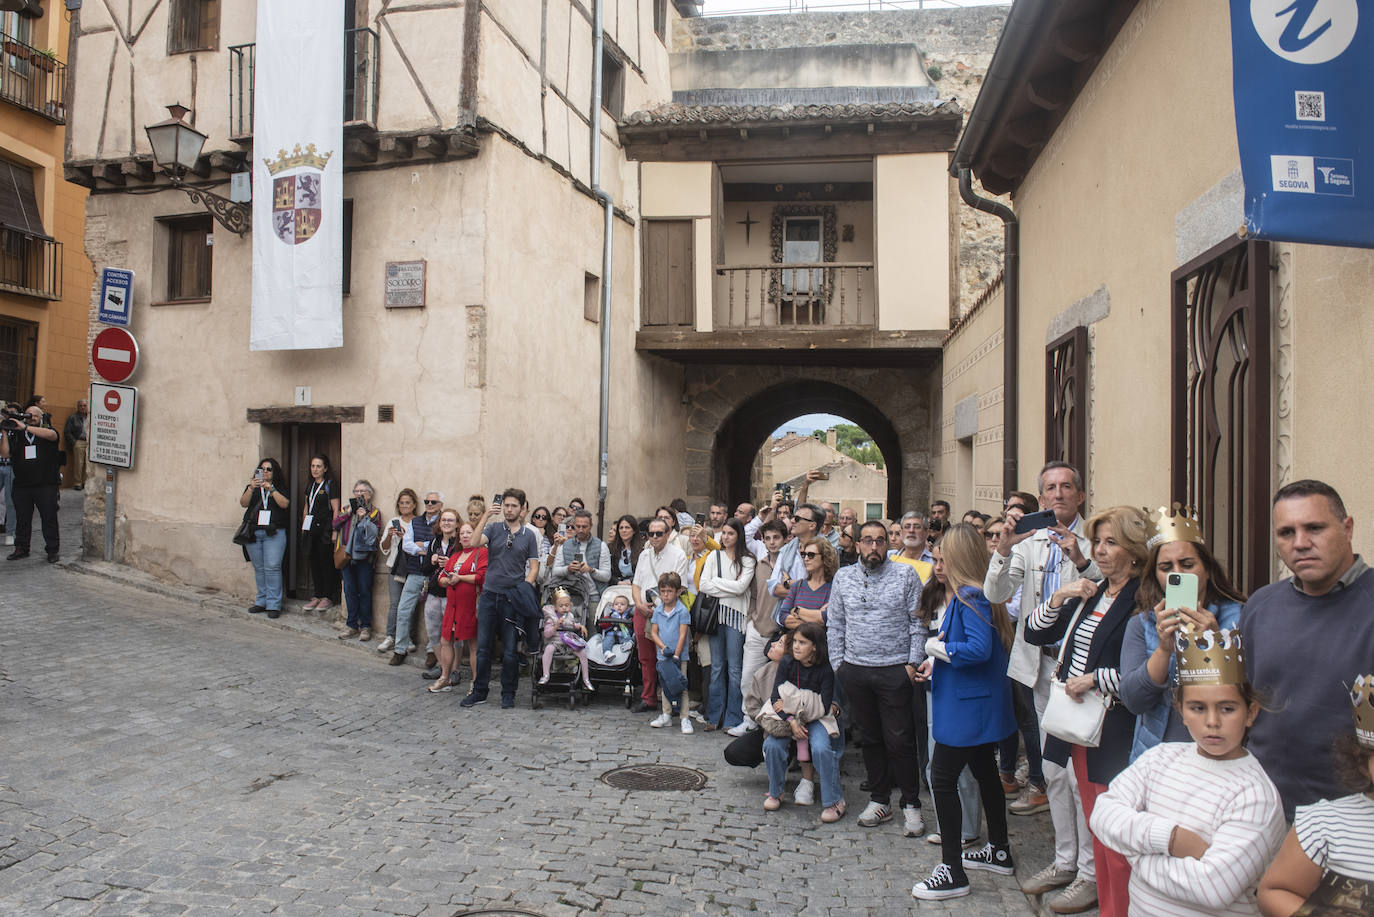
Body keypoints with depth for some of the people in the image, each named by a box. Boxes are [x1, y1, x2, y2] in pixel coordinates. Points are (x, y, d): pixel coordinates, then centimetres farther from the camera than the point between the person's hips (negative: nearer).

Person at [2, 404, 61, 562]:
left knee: (49, 518, 0)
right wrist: (5, 433, -6)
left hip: (46, 485, -3)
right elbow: (5, 454, 2)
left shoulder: (47, 432, 3)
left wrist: (25, 427, -24)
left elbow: (51, 434, -23)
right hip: (21, 485, 3)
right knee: (22, 519, 11)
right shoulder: (16, 435, 11)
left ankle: (52, 550, 7)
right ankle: (21, 548, 23)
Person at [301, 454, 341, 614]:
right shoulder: (310, 486, 16)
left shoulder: (330, 484, -5)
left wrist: (334, 530, -15)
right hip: (311, 529, 7)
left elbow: (335, 509, -9)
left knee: (326, 562, -4)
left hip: (325, 528, -7)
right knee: (314, 562, 8)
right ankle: (317, 596, 15)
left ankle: (328, 598, 2)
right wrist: (304, 526, 14)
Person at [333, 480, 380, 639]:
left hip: (364, 556, -4)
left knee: (364, 590, -2)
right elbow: (335, 525, 3)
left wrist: (363, 517, -14)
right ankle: (352, 626, 14)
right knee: (349, 590, 5)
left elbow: (374, 531, -8)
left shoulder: (374, 512, 5)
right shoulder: (347, 508, 17)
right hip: (346, 554, 4)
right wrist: (348, 513, -5)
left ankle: (365, 627, 6)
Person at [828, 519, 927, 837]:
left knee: (899, 740, 0)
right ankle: (879, 800, 24)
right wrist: (838, 663, 7)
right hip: (855, 671, 3)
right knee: (871, 737, 12)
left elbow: (917, 622, -1)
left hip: (895, 671, -3)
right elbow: (835, 625, 12)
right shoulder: (843, 577, 8)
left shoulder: (906, 575, 0)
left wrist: (913, 662, -6)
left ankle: (911, 804, 13)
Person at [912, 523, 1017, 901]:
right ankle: (999, 851, 37)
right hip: (981, 704, 11)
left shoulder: (970, 597, -21)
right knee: (984, 772, 21)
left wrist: (936, 647, -18)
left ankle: (952, 871, 2)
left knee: (942, 780, -5)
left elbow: (978, 649, -31)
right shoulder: (975, 594, 9)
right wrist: (937, 662, 9)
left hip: (967, 708, -10)